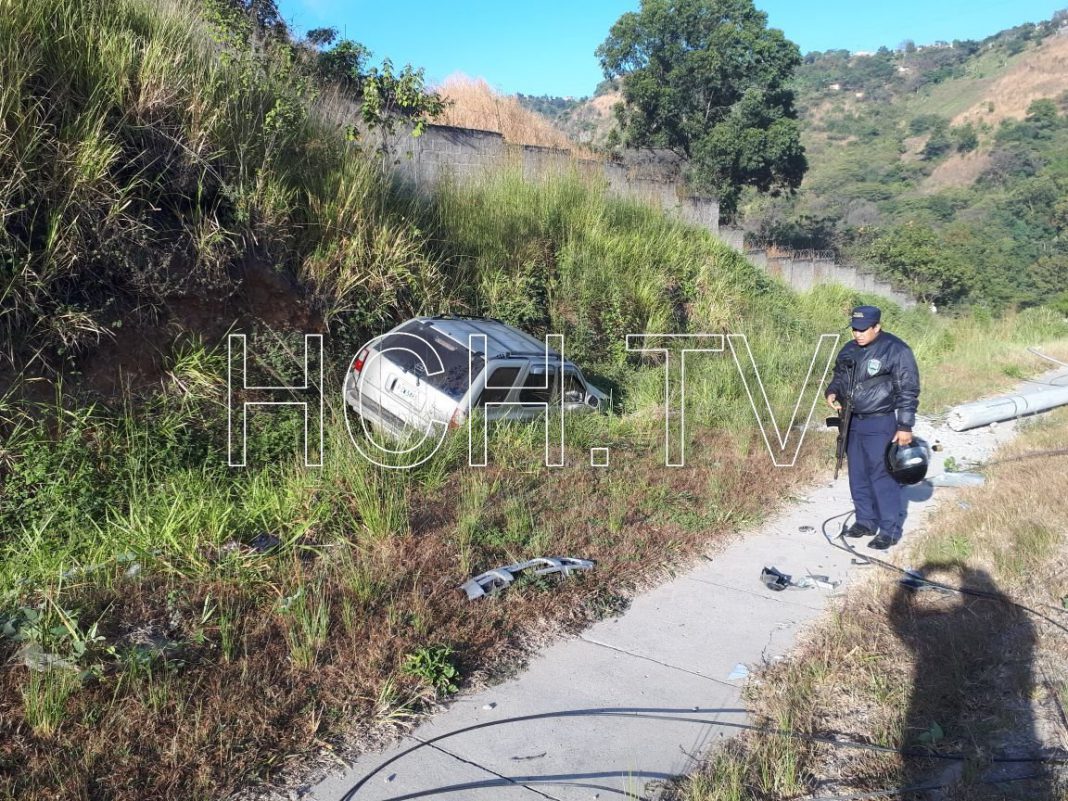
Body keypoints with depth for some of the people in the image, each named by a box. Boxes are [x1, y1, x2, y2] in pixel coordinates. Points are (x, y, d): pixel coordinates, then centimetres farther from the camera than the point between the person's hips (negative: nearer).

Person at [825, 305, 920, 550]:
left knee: (882, 476, -5)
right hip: (852, 422, 7)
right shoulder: (849, 351, 9)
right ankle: (865, 521, 26)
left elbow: (908, 391, -11)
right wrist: (832, 393, -1)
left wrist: (905, 426, -14)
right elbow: (839, 378, 22)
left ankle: (890, 530, 5)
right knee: (858, 475, 13)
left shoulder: (896, 350, -12)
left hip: (880, 424, -7)